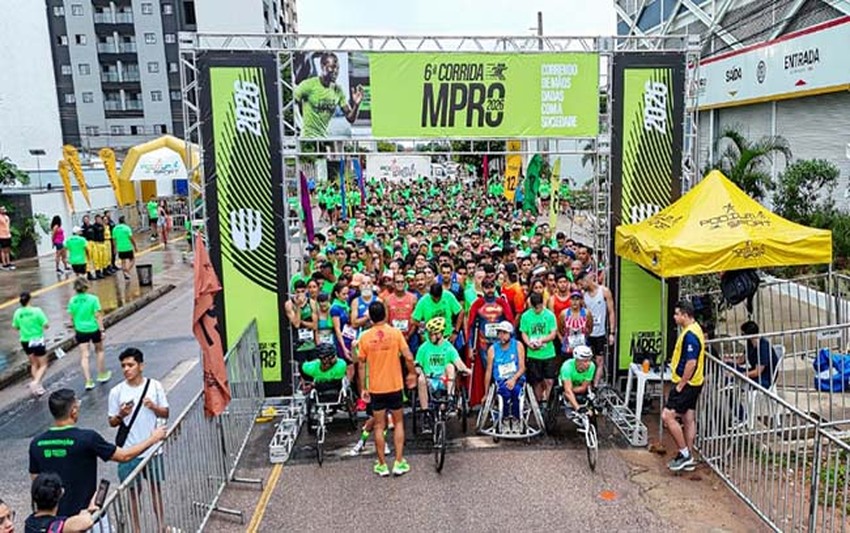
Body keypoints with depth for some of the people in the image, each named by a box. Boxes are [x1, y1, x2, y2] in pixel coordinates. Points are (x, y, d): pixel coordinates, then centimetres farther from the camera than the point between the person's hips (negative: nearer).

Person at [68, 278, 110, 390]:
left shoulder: (72, 301, -3)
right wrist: (102, 330, -7)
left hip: (80, 330, 2)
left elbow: (72, 317, 3)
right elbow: (98, 316, -12)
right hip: (94, 329, -2)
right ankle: (102, 375, 31)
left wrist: (75, 329, 17)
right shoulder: (93, 299, -13)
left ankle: (88, 381, 0)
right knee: (99, 350, 20)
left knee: (84, 356, 4)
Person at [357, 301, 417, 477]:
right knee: (398, 422, 14)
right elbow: (408, 357, -12)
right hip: (395, 386, -1)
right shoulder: (395, 333, -9)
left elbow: (362, 365, -2)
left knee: (379, 426, 11)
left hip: (376, 388, 1)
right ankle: (399, 463, 13)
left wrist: (363, 388, 6)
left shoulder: (365, 337, -6)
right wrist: (412, 373, 5)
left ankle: (382, 465, 16)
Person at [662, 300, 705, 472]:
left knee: (667, 416, -9)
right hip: (692, 384, 11)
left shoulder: (690, 335, -22)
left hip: (686, 384, -11)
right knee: (689, 419, 14)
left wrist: (680, 385, -20)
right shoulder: (694, 329, 11)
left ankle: (684, 453, 0)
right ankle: (688, 457, 21)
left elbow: (691, 363, -26)